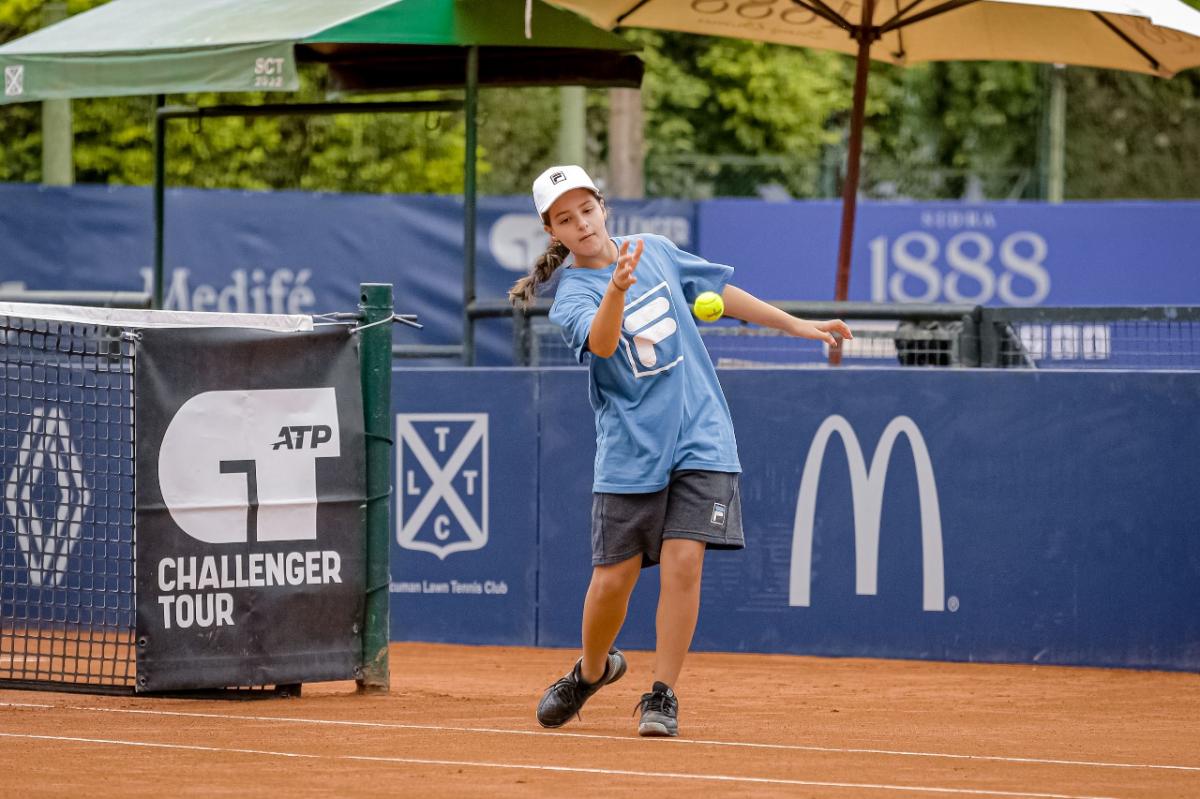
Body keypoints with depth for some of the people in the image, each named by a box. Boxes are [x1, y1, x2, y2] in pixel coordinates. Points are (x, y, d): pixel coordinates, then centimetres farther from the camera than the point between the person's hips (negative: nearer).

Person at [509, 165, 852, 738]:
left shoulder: (656, 252, 5)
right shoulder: (572, 296, -9)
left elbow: (719, 292, 19)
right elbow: (602, 344, -30)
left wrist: (797, 326, 21)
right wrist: (618, 289, -48)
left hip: (700, 436, 2)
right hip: (630, 449, -2)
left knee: (682, 562, -12)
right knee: (613, 578, 0)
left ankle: (663, 696, -2)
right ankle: (592, 670, 30)